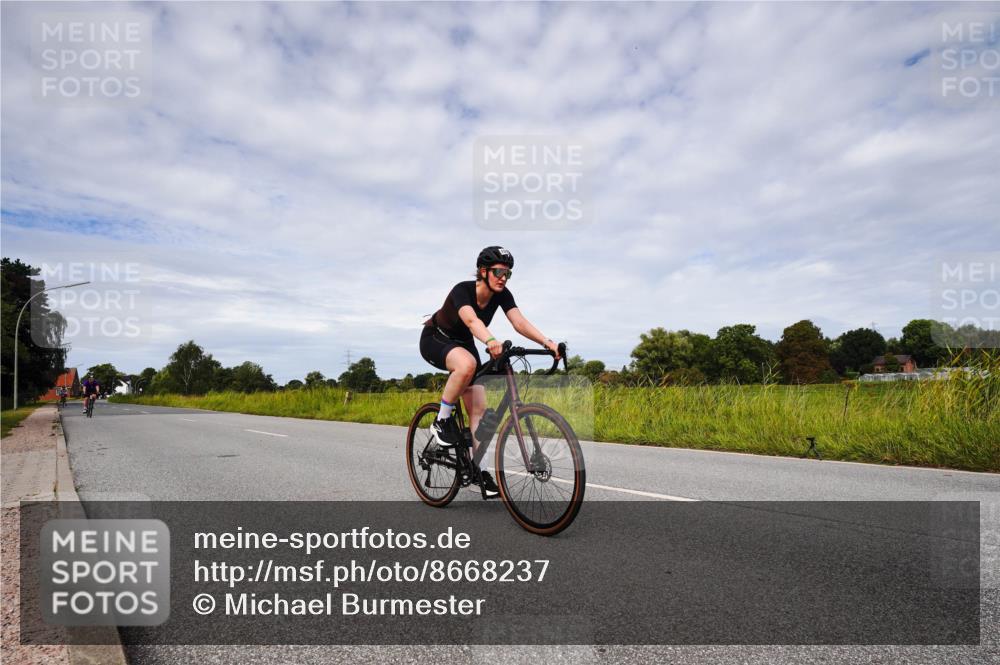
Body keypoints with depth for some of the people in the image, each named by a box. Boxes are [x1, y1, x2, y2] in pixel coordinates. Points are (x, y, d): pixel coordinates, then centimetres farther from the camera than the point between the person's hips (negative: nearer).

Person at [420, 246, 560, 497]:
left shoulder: (502, 295, -14)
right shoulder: (462, 290, -30)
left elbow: (520, 322, -29)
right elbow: (472, 320, -50)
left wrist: (546, 342, -45)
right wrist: (491, 341, -70)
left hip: (463, 344, 6)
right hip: (435, 339, -5)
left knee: (478, 408, -7)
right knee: (467, 364, -40)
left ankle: (480, 470, 0)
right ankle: (442, 422, -20)